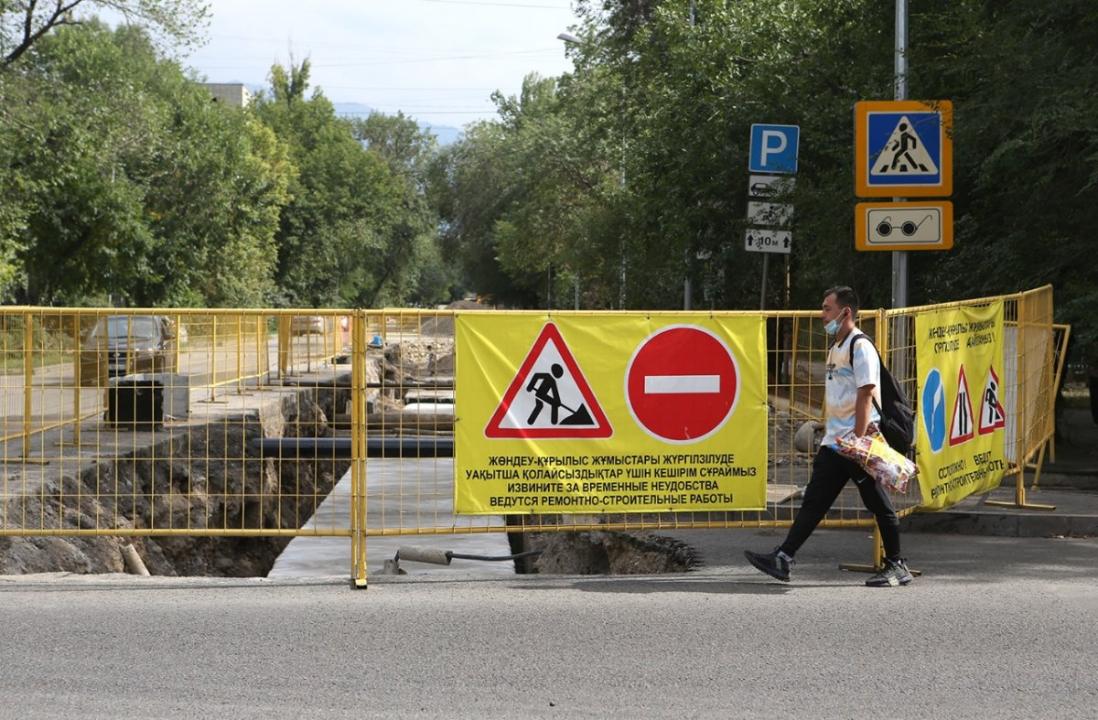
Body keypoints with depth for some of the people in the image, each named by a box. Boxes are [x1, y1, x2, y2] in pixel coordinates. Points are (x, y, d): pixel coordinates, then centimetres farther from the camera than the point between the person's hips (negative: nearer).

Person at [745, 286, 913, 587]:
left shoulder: (861, 348, -12)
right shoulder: (836, 348, 17)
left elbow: (865, 396, -19)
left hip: (857, 443, -9)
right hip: (834, 443, 9)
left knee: (878, 504, 0)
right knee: (814, 500, 5)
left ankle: (897, 566, 9)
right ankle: (782, 558, 2)